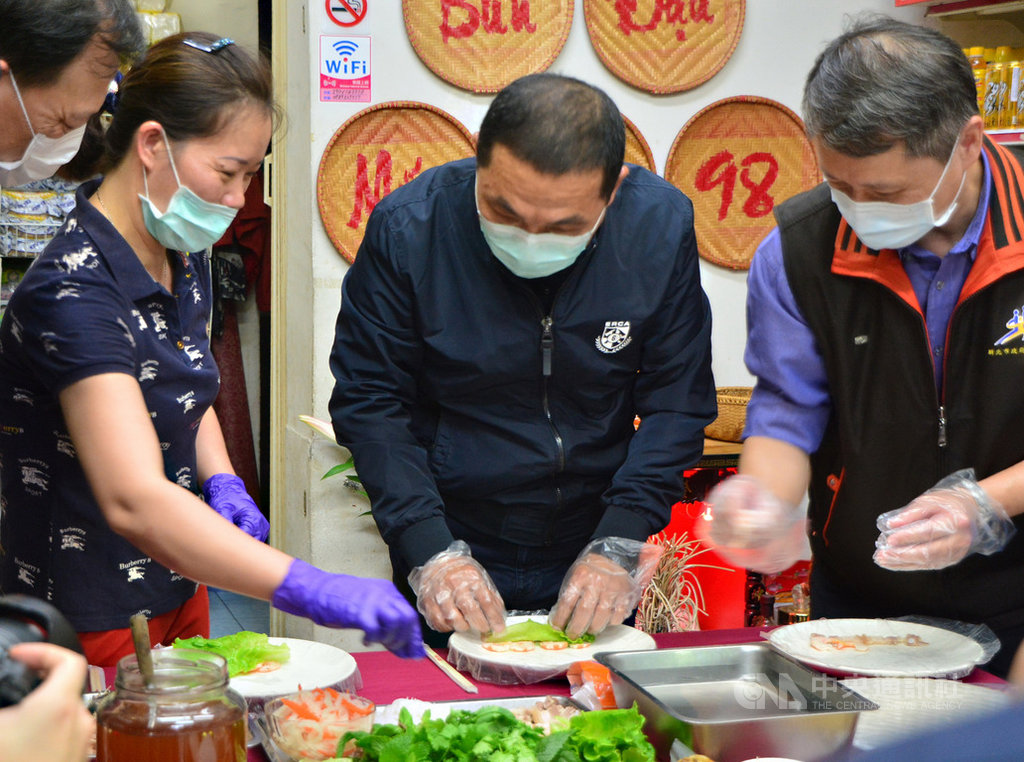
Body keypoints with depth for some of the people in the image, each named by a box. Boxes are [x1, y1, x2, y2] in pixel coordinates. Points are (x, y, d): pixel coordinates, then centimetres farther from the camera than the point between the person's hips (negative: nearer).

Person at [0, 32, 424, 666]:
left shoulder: (185, 258, 2)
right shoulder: (74, 291, -27)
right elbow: (134, 500, -37)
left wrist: (221, 482, -2)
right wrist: (314, 590, -44)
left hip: (179, 592, 8)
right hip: (91, 628, -8)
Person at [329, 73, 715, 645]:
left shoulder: (662, 225, -14)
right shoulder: (408, 227, -18)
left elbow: (678, 404, -7)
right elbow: (369, 400, -11)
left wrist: (618, 548, -16)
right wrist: (429, 551, -21)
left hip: (593, 558, 2)